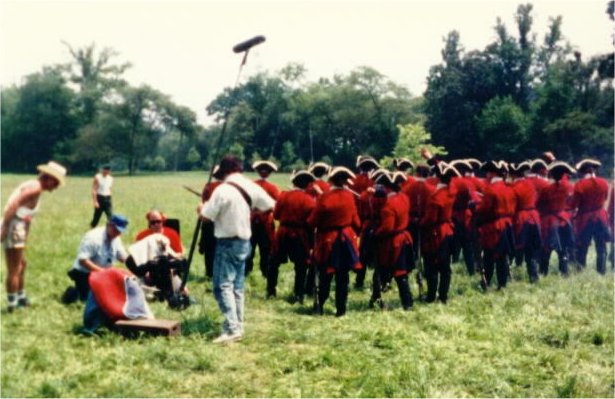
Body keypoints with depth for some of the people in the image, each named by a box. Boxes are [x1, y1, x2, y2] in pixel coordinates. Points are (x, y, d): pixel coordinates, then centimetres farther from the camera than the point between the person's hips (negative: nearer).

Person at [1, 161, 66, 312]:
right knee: (14, 270, 0)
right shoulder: (36, 187, -14)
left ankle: (21, 298, 39)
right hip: (13, 228, -10)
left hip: (18, 229, 10)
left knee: (22, 264, 24)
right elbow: (13, 203, -24)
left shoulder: (33, 186, 16)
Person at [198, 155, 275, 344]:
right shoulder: (251, 187, 1)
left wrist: (201, 208, 5)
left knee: (223, 286, -7)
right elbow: (270, 205, 12)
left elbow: (207, 216, -17)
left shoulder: (223, 190, -18)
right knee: (237, 286, 16)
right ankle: (238, 326, 20)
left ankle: (231, 329, -15)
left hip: (227, 243, -7)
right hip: (244, 241, 7)